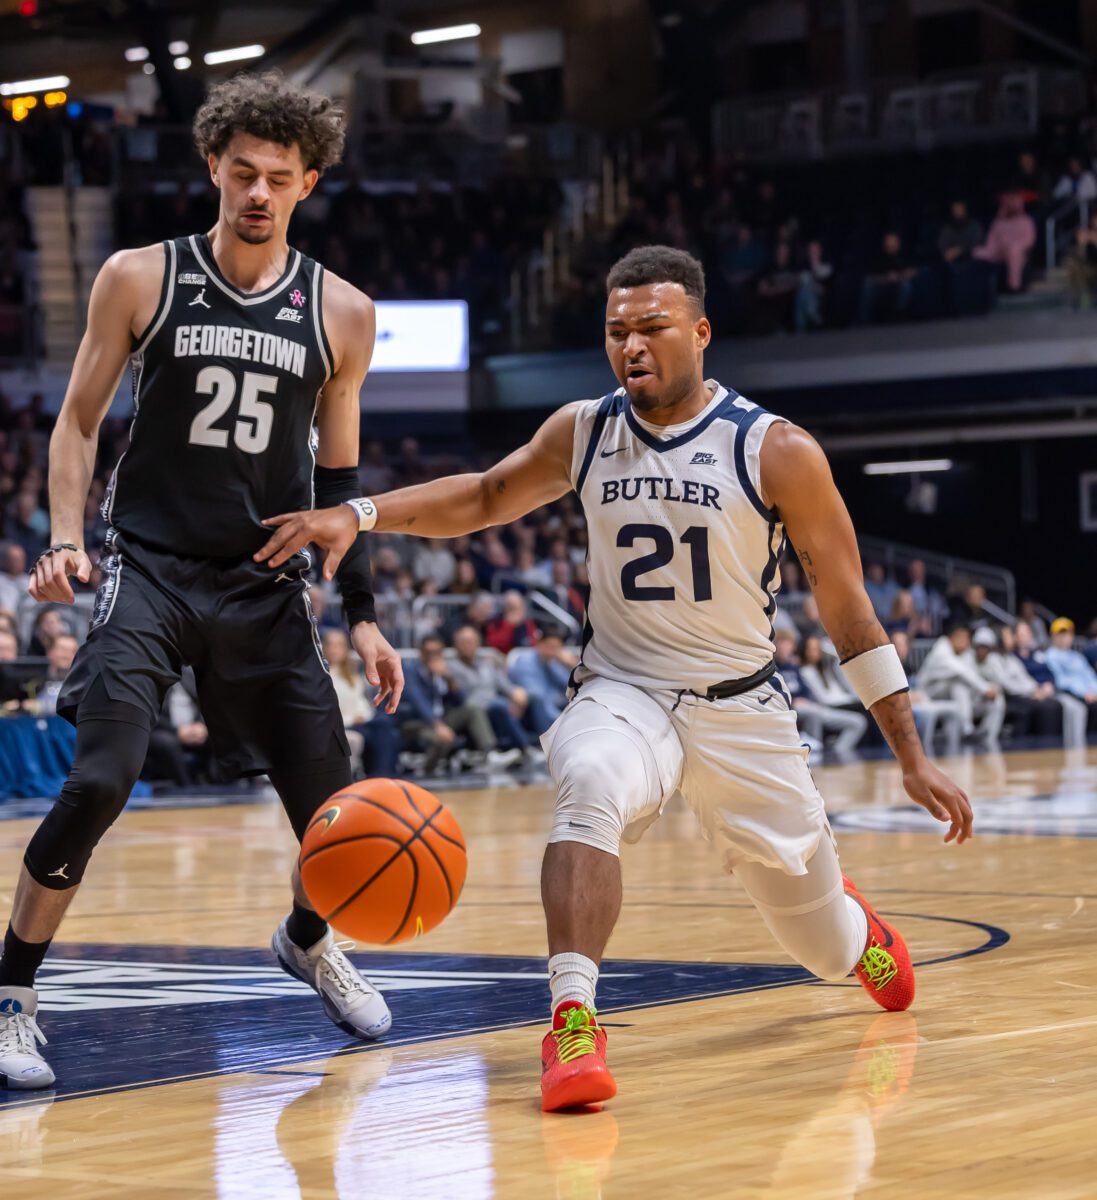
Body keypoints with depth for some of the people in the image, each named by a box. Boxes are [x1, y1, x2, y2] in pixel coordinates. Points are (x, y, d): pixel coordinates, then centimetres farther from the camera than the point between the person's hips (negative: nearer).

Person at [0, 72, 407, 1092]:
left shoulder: (341, 314, 4)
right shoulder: (141, 279, -1)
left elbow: (339, 477, 12)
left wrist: (362, 615, 7)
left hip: (268, 587, 3)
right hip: (151, 569, -3)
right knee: (99, 781, -22)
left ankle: (306, 941, 39)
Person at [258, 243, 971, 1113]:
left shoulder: (778, 452, -13)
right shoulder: (582, 434, -3)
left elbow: (847, 609, -7)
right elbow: (485, 497, 15)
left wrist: (913, 758, -7)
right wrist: (358, 514, -1)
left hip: (741, 707, -1)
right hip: (621, 690, 1)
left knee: (825, 950, 11)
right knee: (590, 789, -37)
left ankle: (850, 923, 50)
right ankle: (572, 1024, -40)